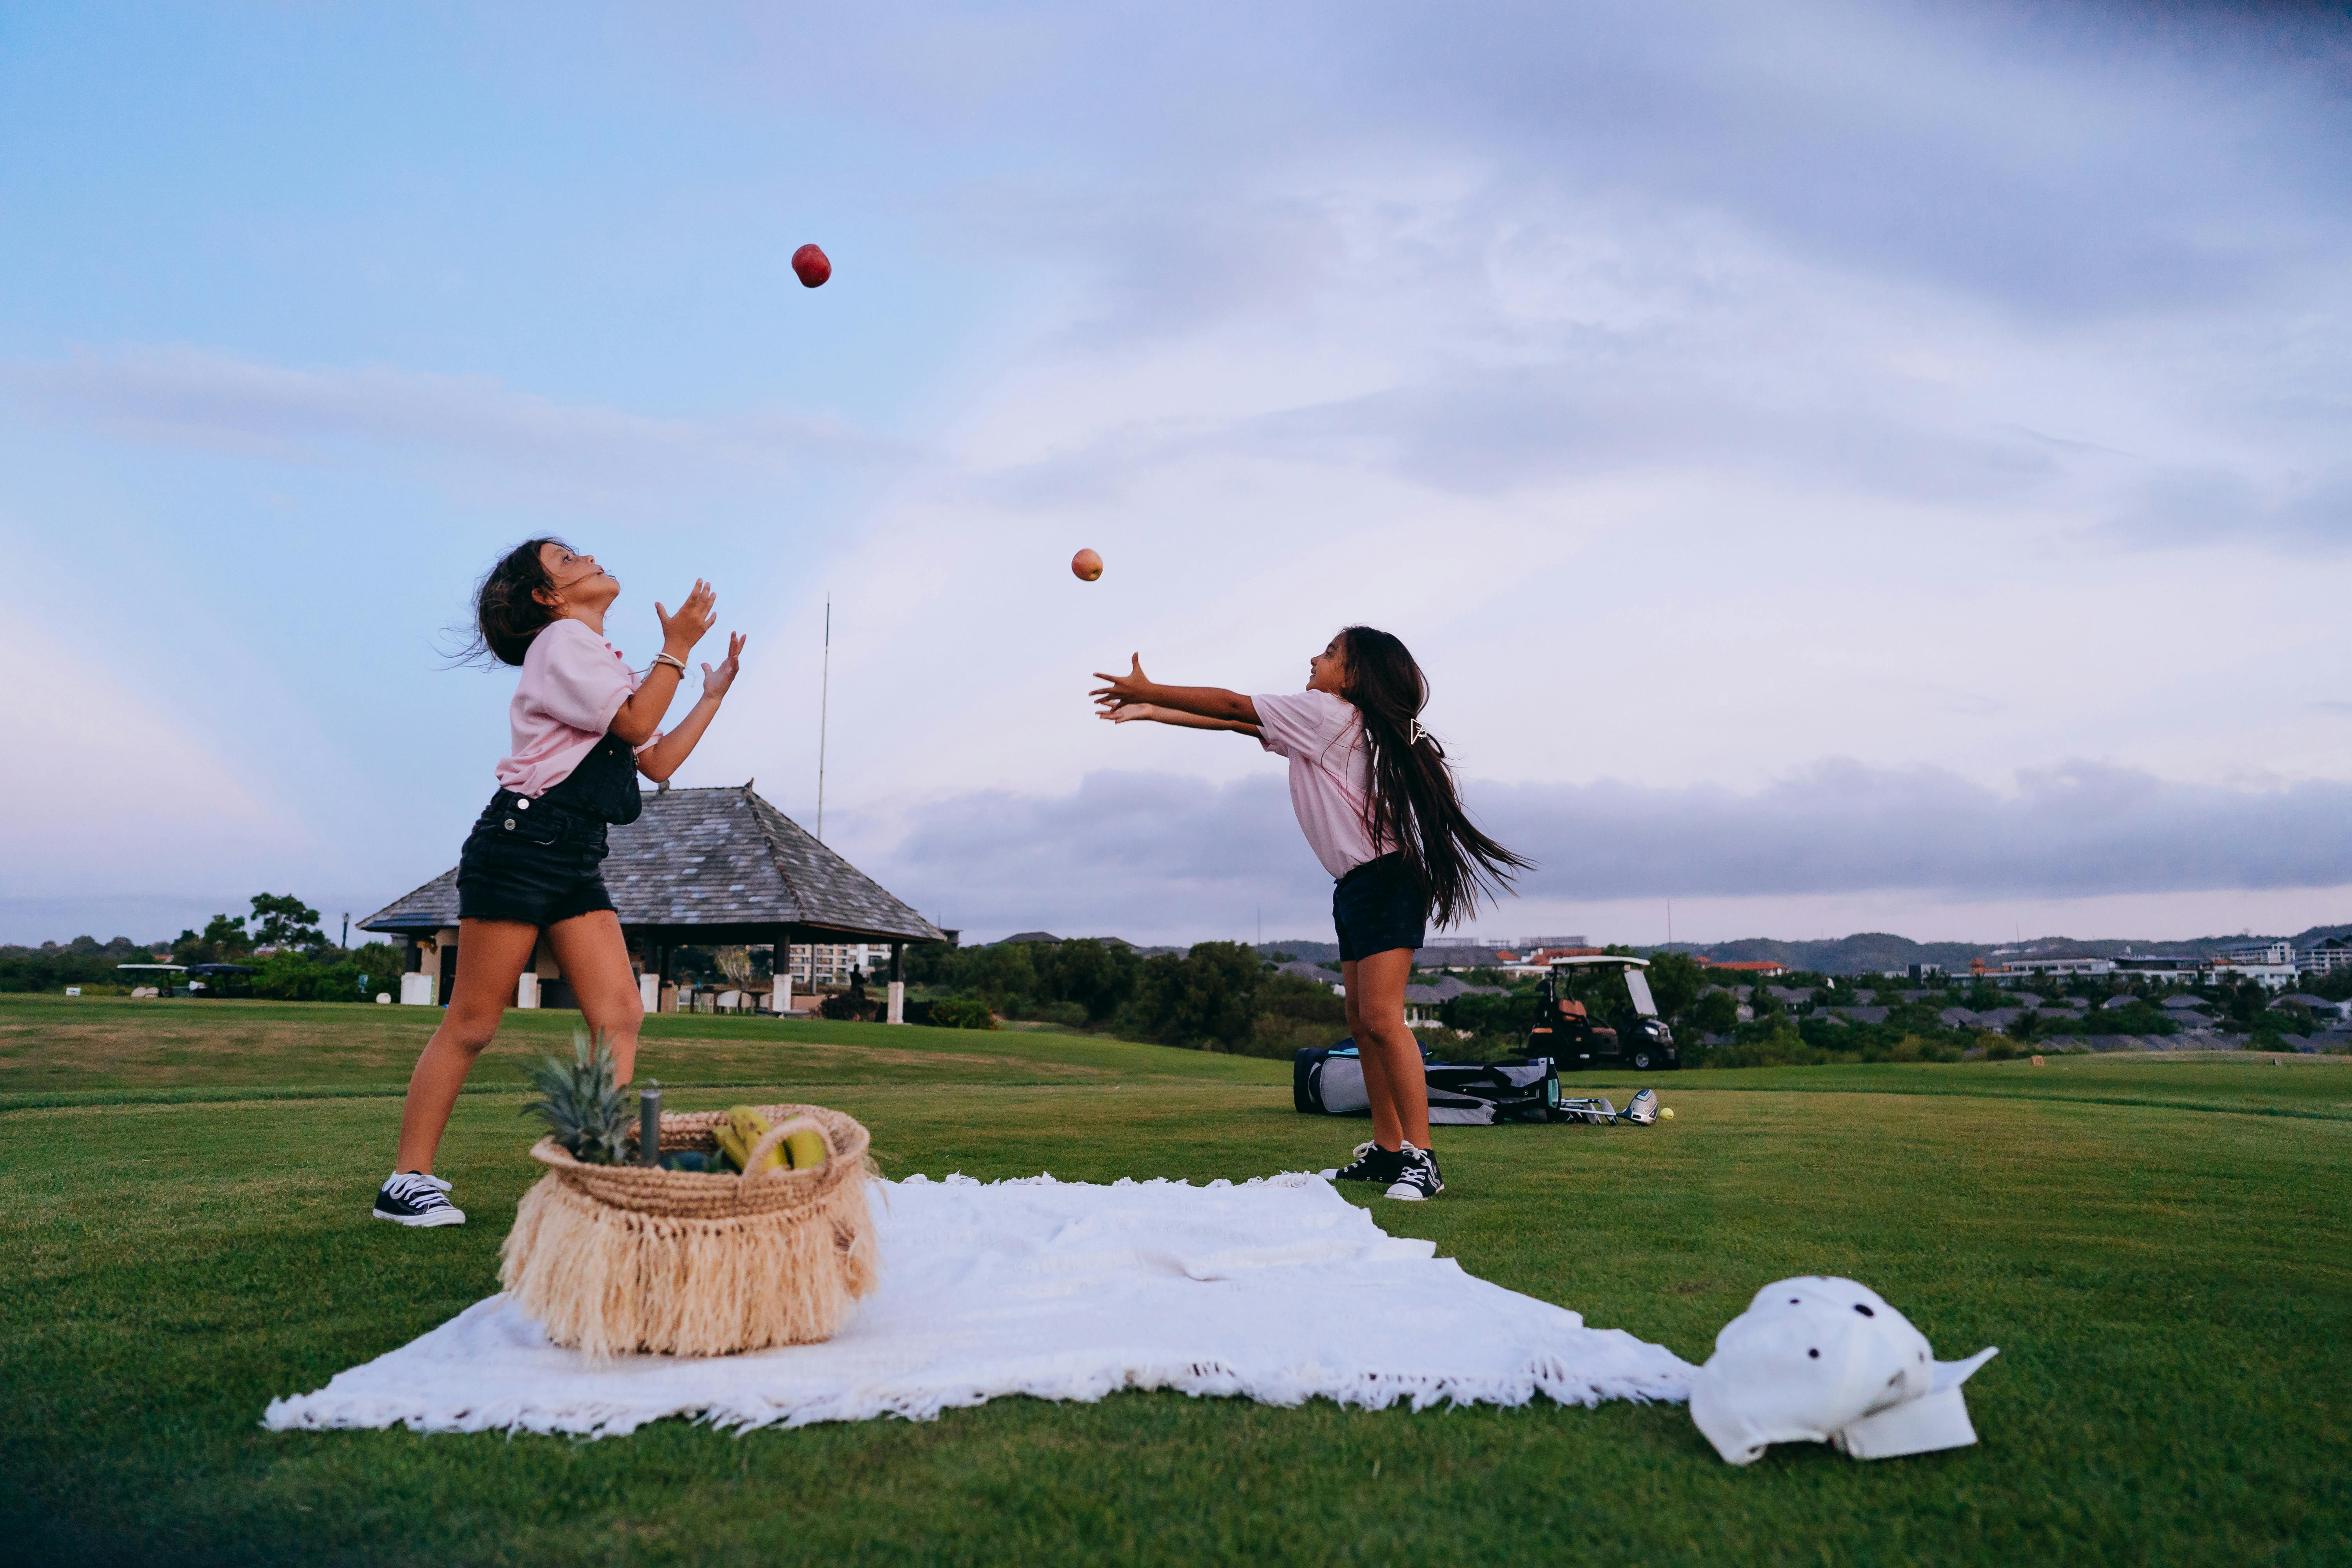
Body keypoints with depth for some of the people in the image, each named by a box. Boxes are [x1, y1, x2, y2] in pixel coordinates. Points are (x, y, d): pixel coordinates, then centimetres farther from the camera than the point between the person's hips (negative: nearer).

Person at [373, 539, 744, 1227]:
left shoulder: (606, 665, 27)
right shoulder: (562, 641, -2)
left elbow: (658, 761, 22)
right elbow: (637, 725, -14)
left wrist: (713, 694, 25)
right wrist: (676, 648, -6)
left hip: (578, 861, 9)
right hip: (521, 845, -9)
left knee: (620, 1015, -5)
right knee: (472, 1023, -5)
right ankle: (406, 1182, 4)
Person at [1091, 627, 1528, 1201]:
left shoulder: (1325, 712, -9)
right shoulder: (1318, 724, 18)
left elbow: (1230, 705, -4)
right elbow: (1237, 722, 20)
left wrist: (1147, 690, 5)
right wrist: (1148, 711, 21)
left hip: (1386, 880, -10)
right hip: (1355, 886, 10)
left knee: (1381, 1016, -16)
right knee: (1362, 1023, 8)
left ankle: (1421, 1158, -15)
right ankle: (1387, 1150, 12)